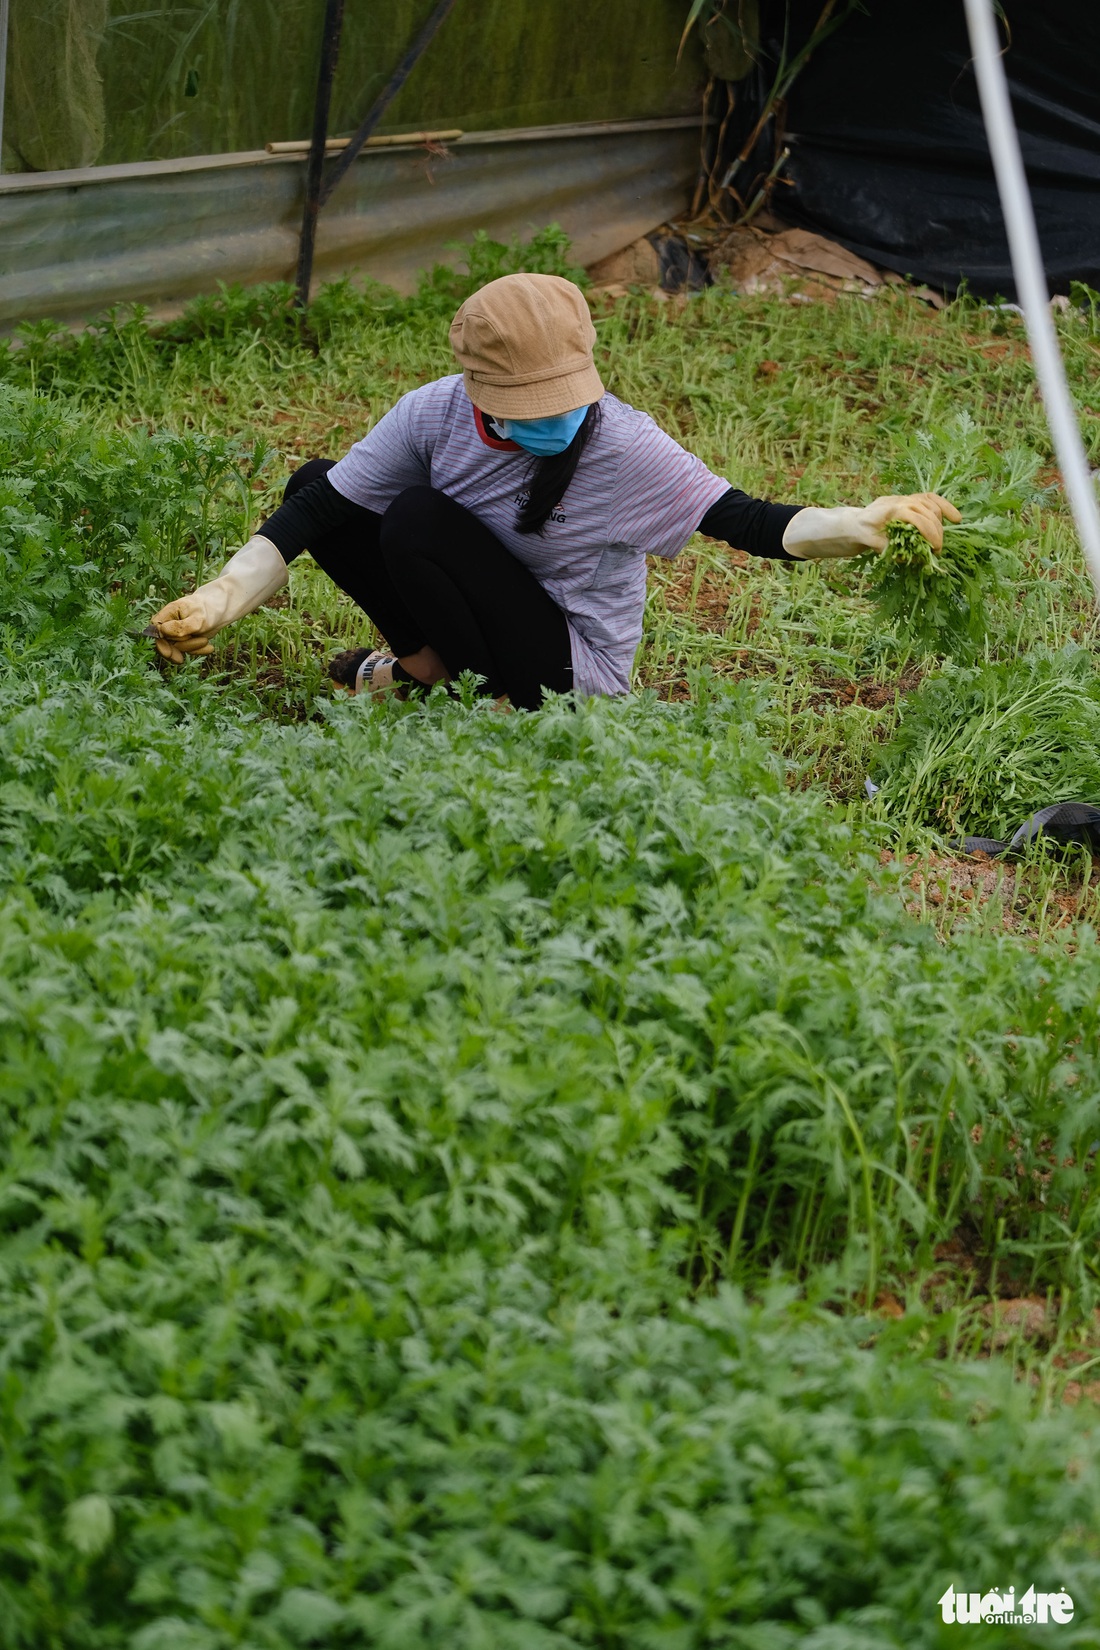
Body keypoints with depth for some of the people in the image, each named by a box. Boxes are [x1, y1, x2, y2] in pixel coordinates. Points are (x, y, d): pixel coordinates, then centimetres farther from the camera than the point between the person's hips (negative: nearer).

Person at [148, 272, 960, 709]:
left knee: (415, 522, -27)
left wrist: (861, 524, -44)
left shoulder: (624, 448, -24)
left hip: (574, 669, -6)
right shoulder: (435, 416, -13)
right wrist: (222, 597, -25)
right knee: (316, 486, -1)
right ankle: (432, 665, 0)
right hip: (494, 615, 6)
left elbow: (744, 522, -27)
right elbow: (313, 514, -11)